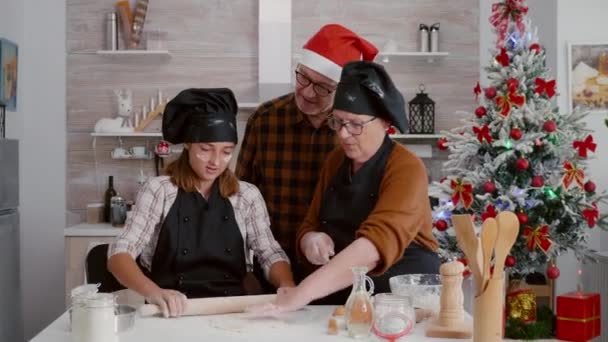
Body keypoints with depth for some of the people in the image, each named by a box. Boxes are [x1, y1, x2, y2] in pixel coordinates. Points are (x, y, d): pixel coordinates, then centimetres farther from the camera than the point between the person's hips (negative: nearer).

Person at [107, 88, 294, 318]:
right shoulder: (159, 190, -1)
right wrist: (154, 292, -28)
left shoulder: (247, 195, 8)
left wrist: (287, 286, -16)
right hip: (173, 315, -2)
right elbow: (119, 254, -8)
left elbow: (270, 254, 7)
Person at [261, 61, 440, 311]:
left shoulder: (406, 168, -12)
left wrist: (302, 293, -33)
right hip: (338, 299, 5)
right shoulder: (335, 161, 8)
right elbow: (310, 225, 13)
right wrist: (311, 241, -11)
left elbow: (379, 241, -26)